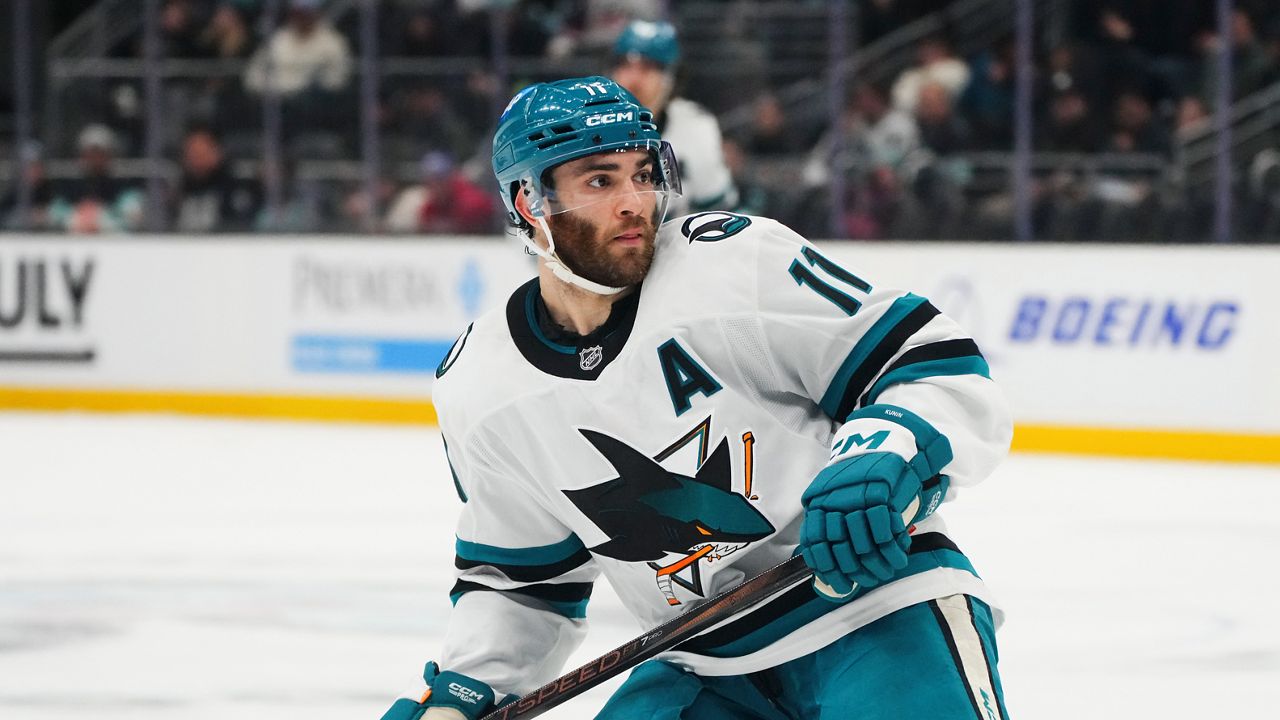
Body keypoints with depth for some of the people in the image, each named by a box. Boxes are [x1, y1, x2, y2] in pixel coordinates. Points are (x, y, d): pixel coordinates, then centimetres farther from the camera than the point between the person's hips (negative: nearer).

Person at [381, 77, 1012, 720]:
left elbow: (945, 371, -13)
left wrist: (886, 456, -32)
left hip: (879, 603, -5)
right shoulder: (480, 392, 1)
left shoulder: (739, 262, -14)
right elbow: (521, 580, 15)